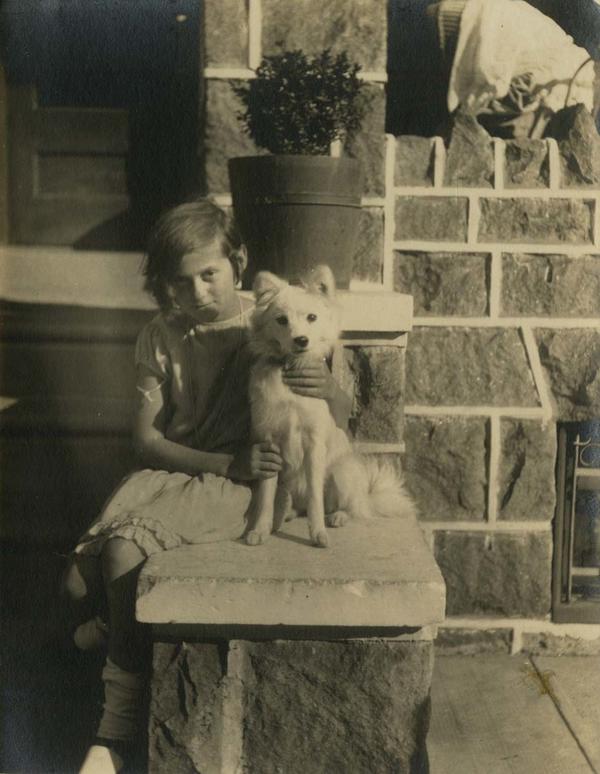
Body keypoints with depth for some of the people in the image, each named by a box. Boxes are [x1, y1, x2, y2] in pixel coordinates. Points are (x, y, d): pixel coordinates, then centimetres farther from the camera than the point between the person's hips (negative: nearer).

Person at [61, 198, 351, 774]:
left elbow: (339, 417, 3)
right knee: (77, 581, -26)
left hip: (236, 487, -3)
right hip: (168, 474, 4)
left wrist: (330, 389, -24)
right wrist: (226, 461, -16)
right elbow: (147, 438, 0)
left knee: (127, 548, -30)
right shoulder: (160, 338, 5)